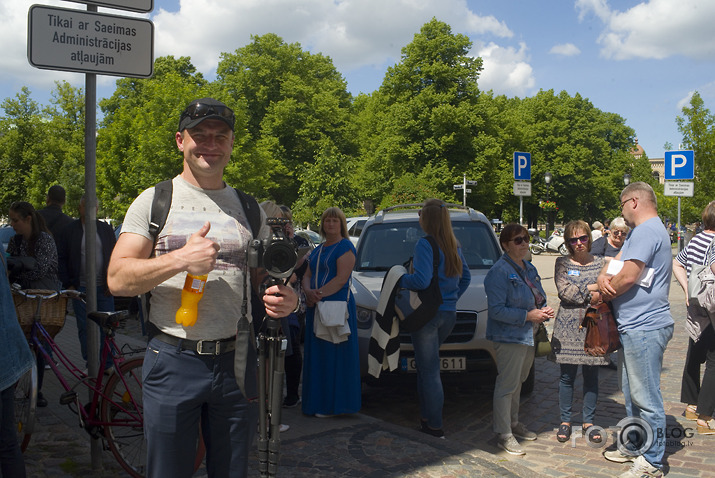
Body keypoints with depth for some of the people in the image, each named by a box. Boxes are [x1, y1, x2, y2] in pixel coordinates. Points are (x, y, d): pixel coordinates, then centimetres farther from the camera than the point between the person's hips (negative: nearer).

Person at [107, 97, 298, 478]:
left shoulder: (249, 208, 11)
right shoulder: (154, 201, 2)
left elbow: (268, 277, 15)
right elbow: (117, 279, -6)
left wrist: (284, 299, -9)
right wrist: (180, 259, -20)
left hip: (236, 361, 3)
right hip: (173, 360, -2)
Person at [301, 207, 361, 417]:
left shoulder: (345, 247, -5)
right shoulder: (317, 250, 19)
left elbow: (342, 278, -15)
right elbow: (307, 275, 12)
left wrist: (319, 294, -18)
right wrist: (308, 292, -9)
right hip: (316, 308, 8)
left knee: (334, 355, -4)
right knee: (316, 354, 9)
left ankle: (334, 404, 2)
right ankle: (318, 402, 17)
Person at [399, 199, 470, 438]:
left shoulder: (425, 244, -15)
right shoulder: (453, 245, 10)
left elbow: (421, 280, -24)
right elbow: (465, 276, 20)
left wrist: (401, 280, -7)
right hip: (449, 313, 8)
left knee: (429, 369, 1)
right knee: (425, 365, 19)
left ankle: (434, 425, 7)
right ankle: (427, 414, 24)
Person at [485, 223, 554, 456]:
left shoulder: (529, 268, 12)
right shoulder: (499, 272, -16)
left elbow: (538, 298, 23)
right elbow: (496, 310, -21)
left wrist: (544, 309, 1)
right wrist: (528, 315, -21)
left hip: (528, 336, 9)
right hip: (508, 336, -9)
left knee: (518, 382, 20)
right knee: (507, 385, -3)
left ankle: (514, 422, 36)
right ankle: (504, 434, 7)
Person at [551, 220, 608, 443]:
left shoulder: (600, 262, 9)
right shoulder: (562, 263, 4)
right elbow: (564, 290, -10)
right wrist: (591, 290, -12)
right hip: (568, 326, -1)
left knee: (591, 376, 7)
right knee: (567, 376, 4)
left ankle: (588, 421, 20)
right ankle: (565, 421, 16)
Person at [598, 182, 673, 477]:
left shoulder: (646, 231, -17)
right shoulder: (640, 231, 19)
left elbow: (628, 277, -24)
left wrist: (604, 294, -6)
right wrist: (603, 277, -6)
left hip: (645, 328, -11)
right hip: (634, 326, 11)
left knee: (646, 397, -3)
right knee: (632, 393, 20)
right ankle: (634, 447, 33)